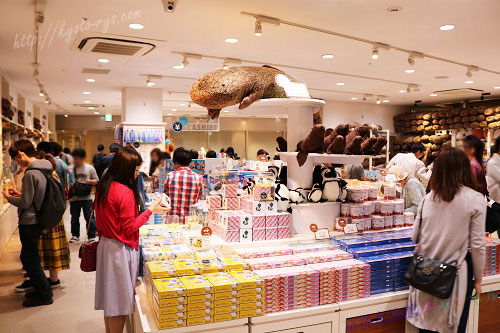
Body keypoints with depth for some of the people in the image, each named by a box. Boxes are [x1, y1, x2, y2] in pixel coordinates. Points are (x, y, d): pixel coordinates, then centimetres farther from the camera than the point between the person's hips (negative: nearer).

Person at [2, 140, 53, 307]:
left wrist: (8, 197, -3)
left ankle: (44, 294, 11)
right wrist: (20, 194, 13)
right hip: (37, 221, 9)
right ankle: (41, 288, 30)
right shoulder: (42, 170, 7)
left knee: (29, 258, 2)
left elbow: (25, 203, -18)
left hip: (29, 222, -9)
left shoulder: (30, 174, -21)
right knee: (31, 257, 20)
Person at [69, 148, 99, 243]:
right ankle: (75, 235, 29)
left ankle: (91, 236, 10)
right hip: (74, 197, 2)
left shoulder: (90, 168, 1)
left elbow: (96, 181, 6)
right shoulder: (71, 168, 3)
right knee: (74, 218, 13)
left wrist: (90, 181, -14)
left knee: (89, 217, -1)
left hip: (87, 197, -2)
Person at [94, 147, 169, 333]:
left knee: (110, 297, 19)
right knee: (120, 300, 4)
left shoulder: (103, 187, 5)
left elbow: (101, 220, 13)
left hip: (105, 245, 9)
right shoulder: (125, 192, -21)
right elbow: (129, 228, -17)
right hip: (120, 249, -9)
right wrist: (150, 211, -11)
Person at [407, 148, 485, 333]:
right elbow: (477, 245, -10)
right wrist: (478, 278, 3)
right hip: (455, 274, -3)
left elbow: (416, 237, 4)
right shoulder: (475, 199, -10)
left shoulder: (429, 198, -2)